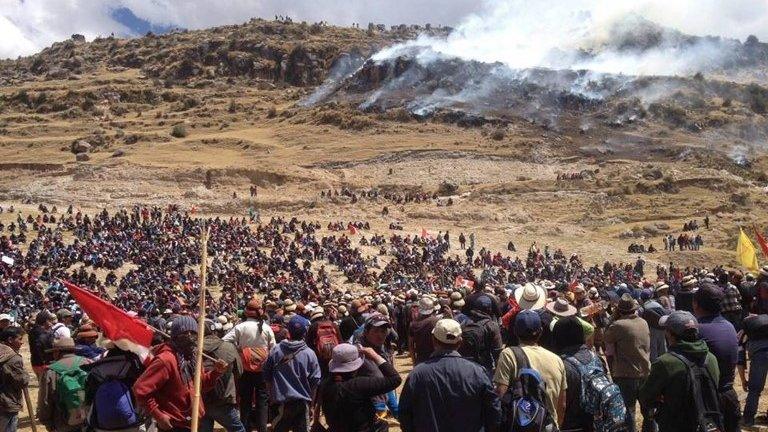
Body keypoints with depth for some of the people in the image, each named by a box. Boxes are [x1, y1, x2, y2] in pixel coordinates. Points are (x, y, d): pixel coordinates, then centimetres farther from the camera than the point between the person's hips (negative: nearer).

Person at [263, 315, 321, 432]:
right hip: (302, 401, -1)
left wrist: (272, 394, 17)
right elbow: (315, 381, -5)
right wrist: (310, 400, 10)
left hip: (281, 401, 1)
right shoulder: (309, 354, -10)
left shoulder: (276, 351, -7)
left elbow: (267, 375, 2)